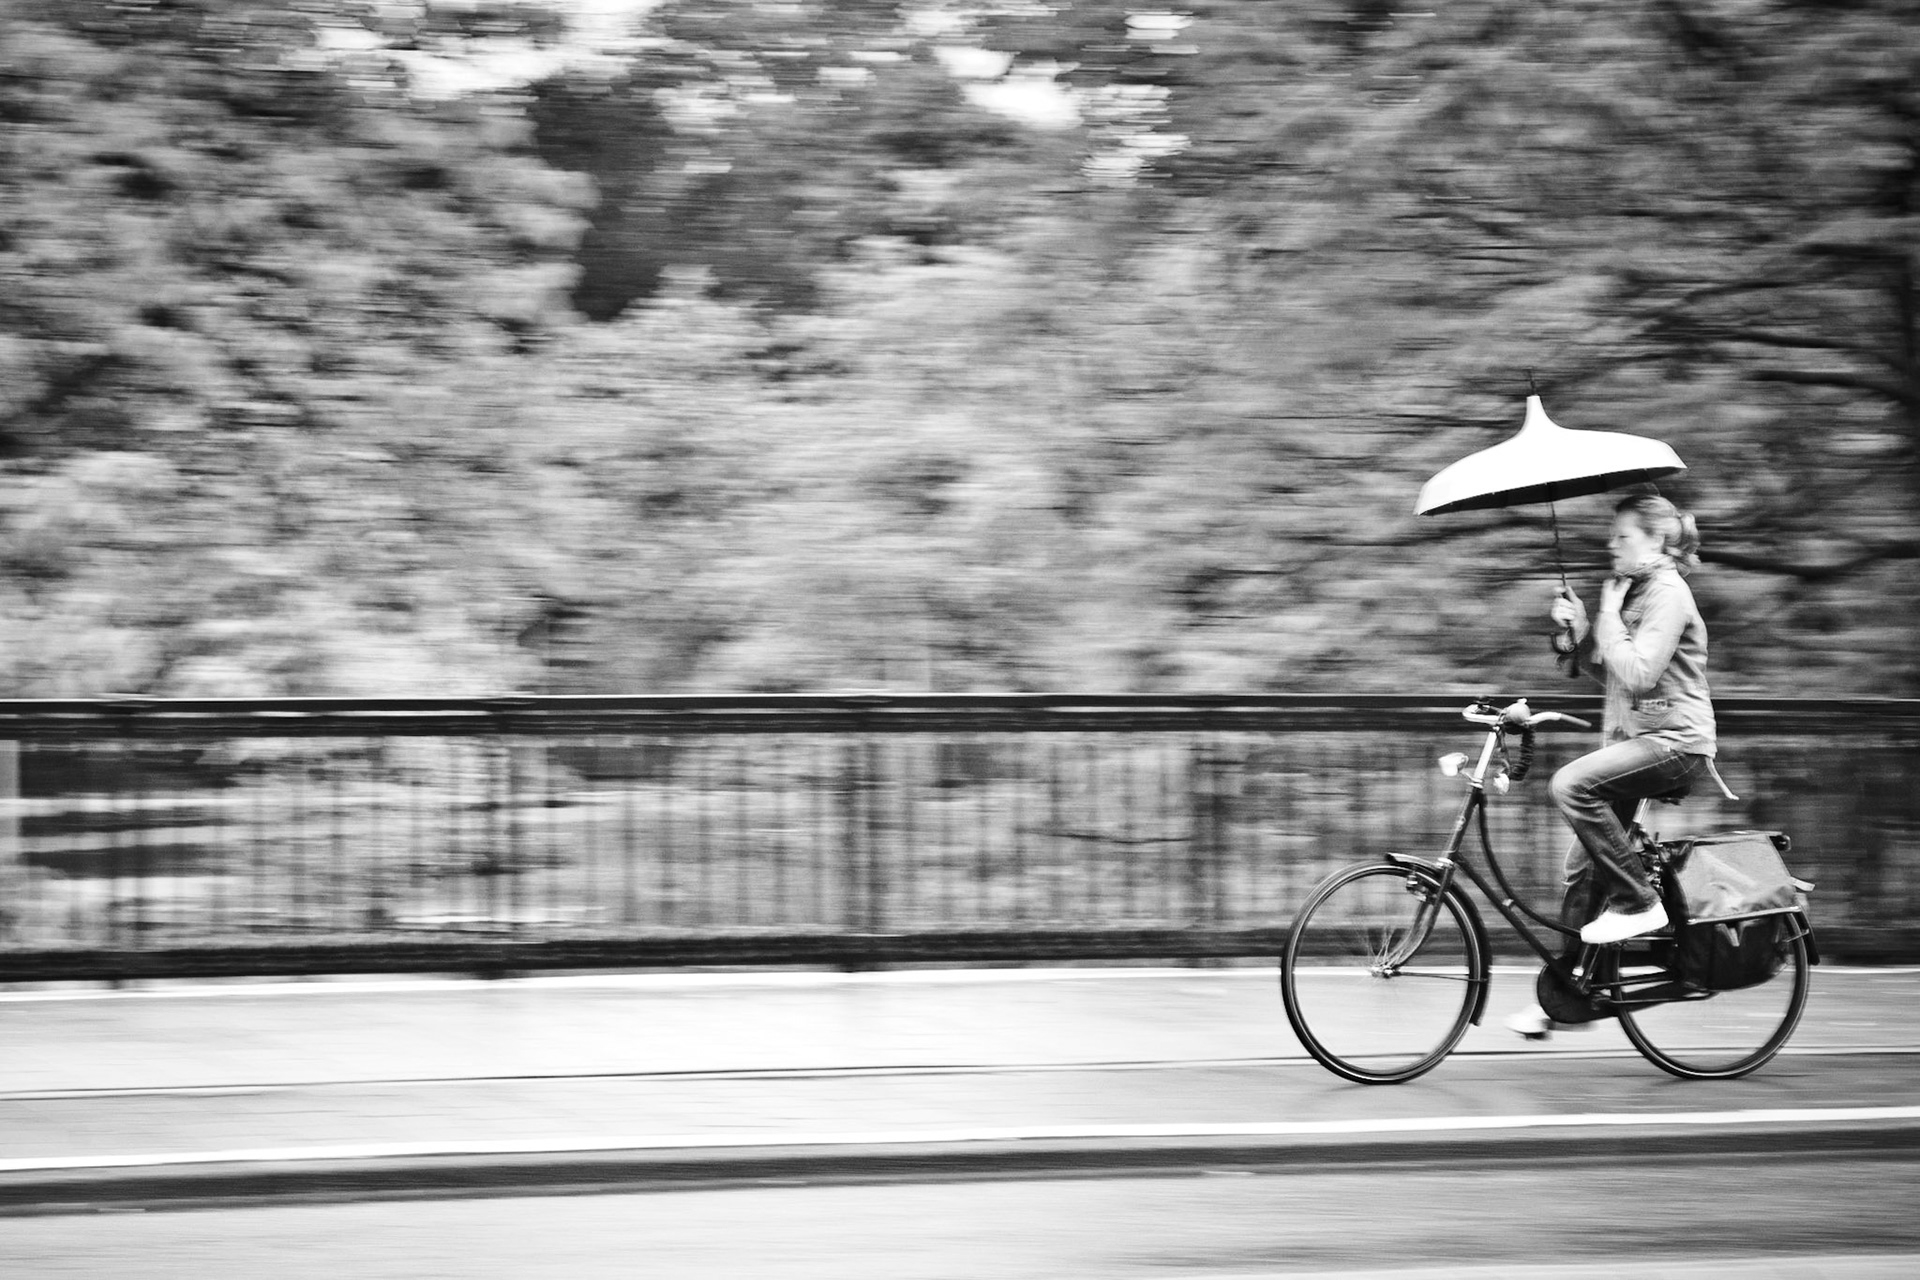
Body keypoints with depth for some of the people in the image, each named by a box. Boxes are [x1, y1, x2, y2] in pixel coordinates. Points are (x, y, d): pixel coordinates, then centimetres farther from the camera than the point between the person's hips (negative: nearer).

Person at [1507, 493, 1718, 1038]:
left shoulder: (1668, 594, -12)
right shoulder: (1635, 590, 18)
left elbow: (1636, 673, -22)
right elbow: (1605, 671, 18)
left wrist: (1609, 616, -13)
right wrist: (1578, 630, 3)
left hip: (1675, 741, -9)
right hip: (1639, 739, 9)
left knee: (1571, 784, -30)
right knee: (1583, 865, 4)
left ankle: (1637, 902, -19)